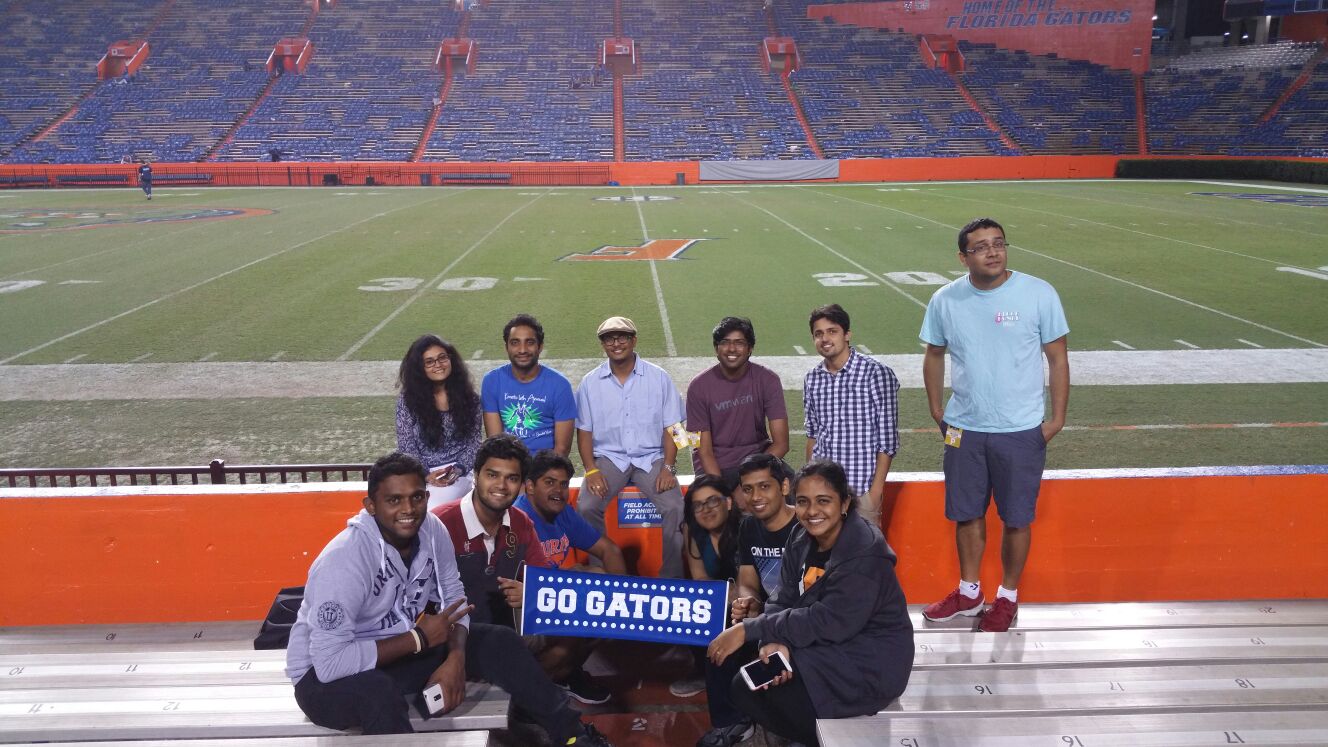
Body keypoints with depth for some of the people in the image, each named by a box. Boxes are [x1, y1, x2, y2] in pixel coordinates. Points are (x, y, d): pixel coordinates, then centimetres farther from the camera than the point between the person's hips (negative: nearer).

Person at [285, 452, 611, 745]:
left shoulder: (432, 530, -11)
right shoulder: (343, 560, -30)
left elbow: (453, 598, 1)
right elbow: (330, 661, -32)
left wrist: (455, 656, -19)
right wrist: (420, 638, -25)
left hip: (402, 648, 6)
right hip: (325, 675, -6)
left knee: (499, 642, -7)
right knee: (380, 693, -39)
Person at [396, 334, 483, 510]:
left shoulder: (468, 397, 6)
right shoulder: (407, 400, 3)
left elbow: (473, 441, 6)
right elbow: (406, 445, 1)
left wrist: (458, 469, -11)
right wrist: (425, 475, -14)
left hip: (456, 474, 0)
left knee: (431, 510, -29)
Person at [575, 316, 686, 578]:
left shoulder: (659, 378, 3)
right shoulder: (590, 383, 6)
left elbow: (671, 428, 3)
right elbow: (584, 431, 6)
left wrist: (668, 467, -11)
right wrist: (591, 471, -8)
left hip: (651, 457, -1)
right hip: (608, 457, 1)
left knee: (674, 508, -25)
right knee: (586, 507, -25)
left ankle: (672, 576, -8)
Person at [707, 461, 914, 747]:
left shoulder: (864, 554, -24)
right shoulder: (801, 538, 0)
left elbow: (829, 622, -27)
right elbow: (783, 600, -3)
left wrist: (749, 629, -26)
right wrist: (775, 641, -26)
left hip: (867, 661, -8)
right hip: (823, 646, 8)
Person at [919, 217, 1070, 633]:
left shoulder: (1039, 294, -9)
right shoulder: (945, 300, -2)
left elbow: (1057, 357, -3)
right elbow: (934, 355, 11)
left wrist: (1058, 417, -6)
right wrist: (936, 410, 8)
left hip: (1021, 430, -2)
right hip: (963, 428, 3)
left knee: (1016, 518, 8)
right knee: (966, 514, 14)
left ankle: (1008, 597, 28)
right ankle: (969, 593, 33)